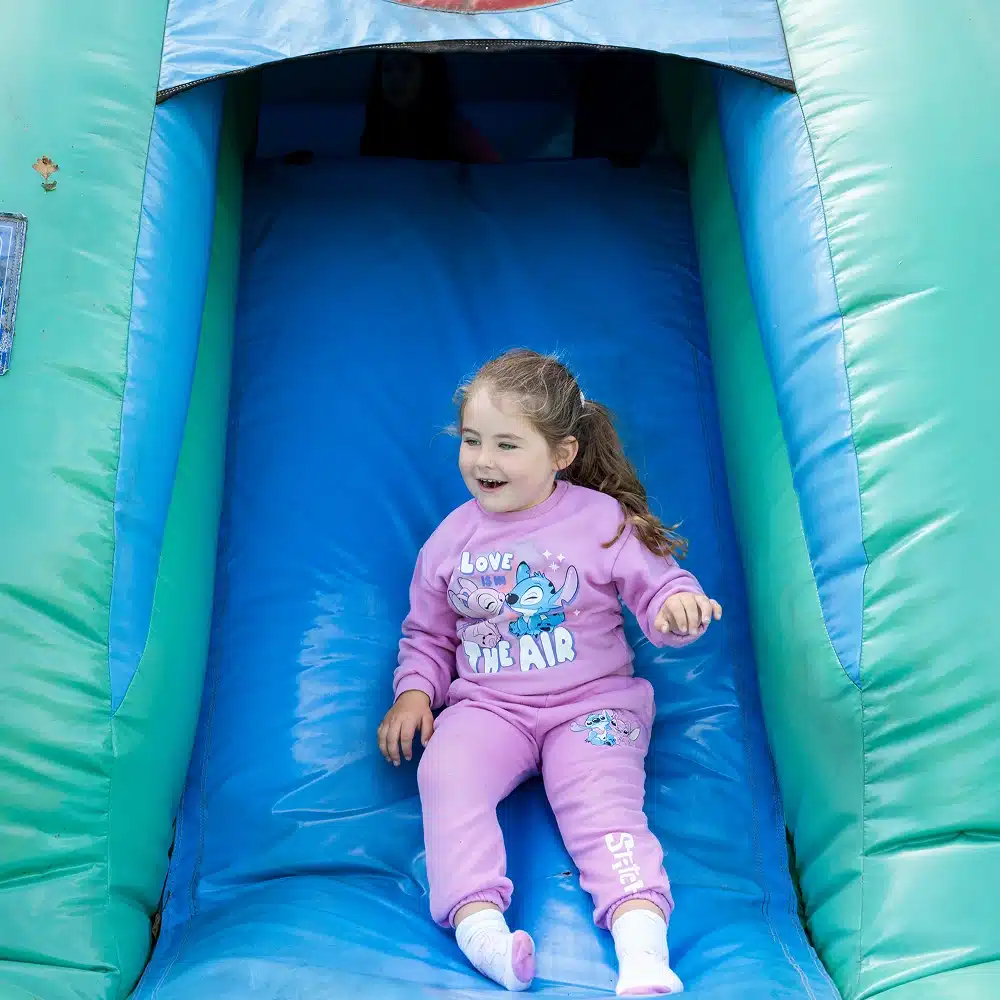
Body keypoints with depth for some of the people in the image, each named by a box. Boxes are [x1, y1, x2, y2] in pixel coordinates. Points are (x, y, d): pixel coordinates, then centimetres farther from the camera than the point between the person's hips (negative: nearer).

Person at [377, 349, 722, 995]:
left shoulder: (603, 519, -3)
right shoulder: (452, 537, 6)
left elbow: (658, 587, -2)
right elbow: (427, 634, 18)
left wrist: (679, 604, -27)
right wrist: (414, 692, 0)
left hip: (592, 703, -2)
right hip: (487, 705, 2)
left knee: (602, 800, -24)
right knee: (446, 775, -25)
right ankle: (478, 924, -33)